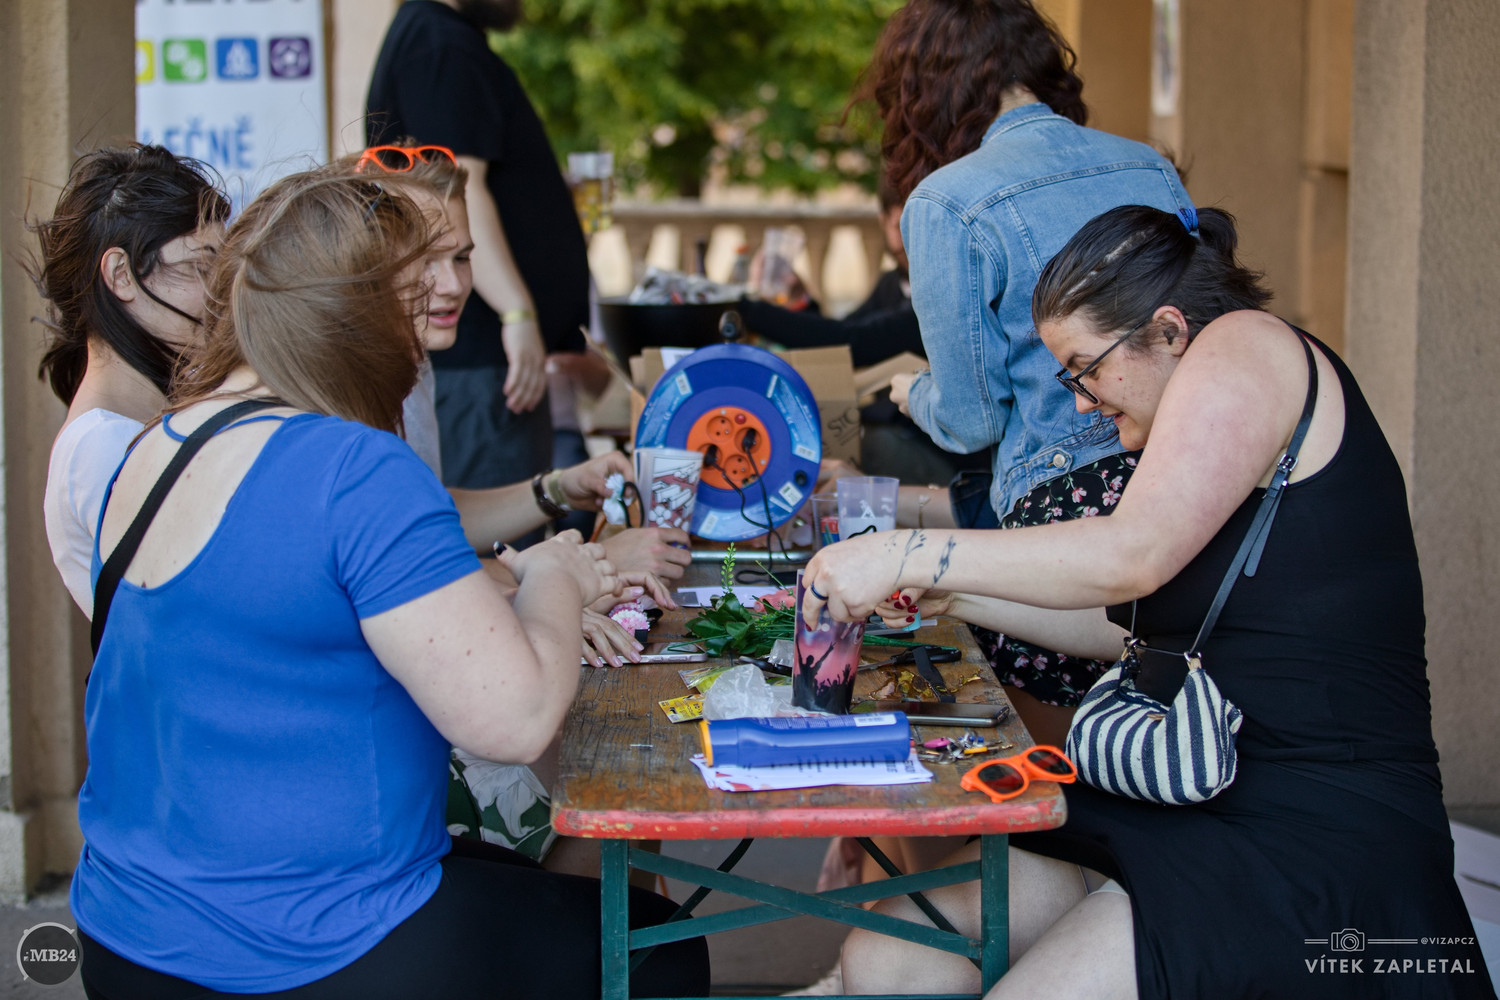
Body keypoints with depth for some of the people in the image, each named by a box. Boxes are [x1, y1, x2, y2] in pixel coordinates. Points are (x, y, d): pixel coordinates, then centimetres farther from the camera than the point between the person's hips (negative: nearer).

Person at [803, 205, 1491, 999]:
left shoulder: (1248, 347, -8)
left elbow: (1132, 556, -22)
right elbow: (1122, 622, 23)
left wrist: (909, 554, -17)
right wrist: (942, 594, 16)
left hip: (1317, 838, -10)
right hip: (1186, 813, 10)